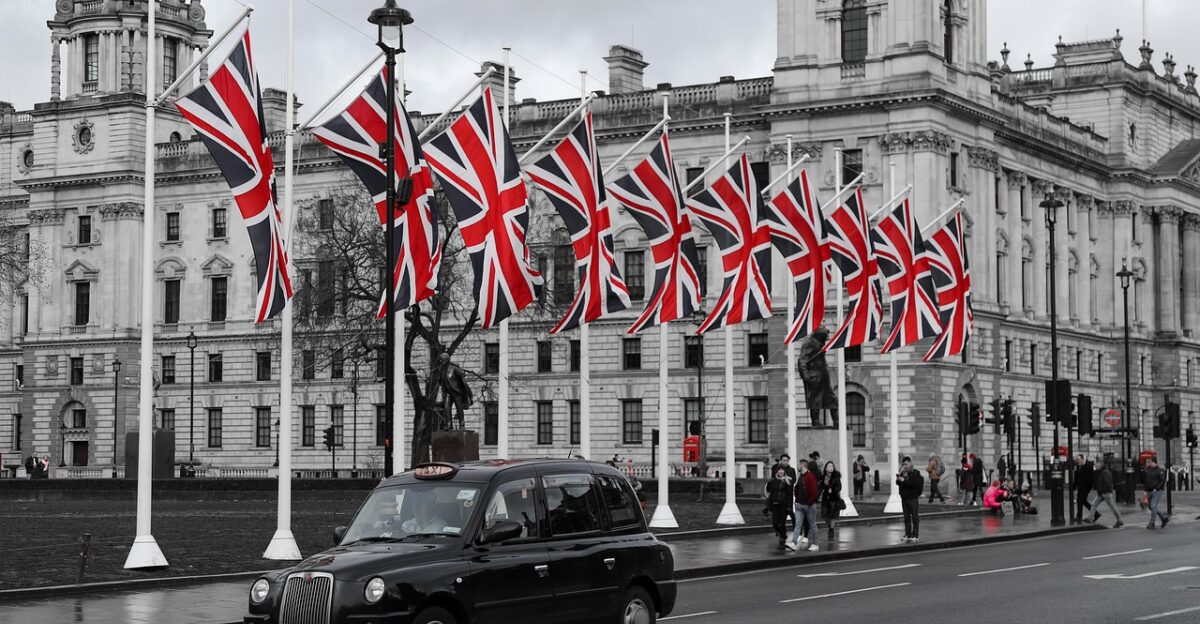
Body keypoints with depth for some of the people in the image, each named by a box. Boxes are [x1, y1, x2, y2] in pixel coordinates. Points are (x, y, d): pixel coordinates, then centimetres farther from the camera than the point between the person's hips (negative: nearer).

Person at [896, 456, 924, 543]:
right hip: (904, 497, 6)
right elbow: (898, 483, 14)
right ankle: (908, 534, 17)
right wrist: (898, 480, -9)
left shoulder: (916, 473, -6)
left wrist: (904, 480, -24)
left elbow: (915, 483, -20)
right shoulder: (903, 472, 10)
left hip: (913, 497, -6)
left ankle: (915, 536, 0)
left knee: (915, 517, -2)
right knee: (906, 517, 10)